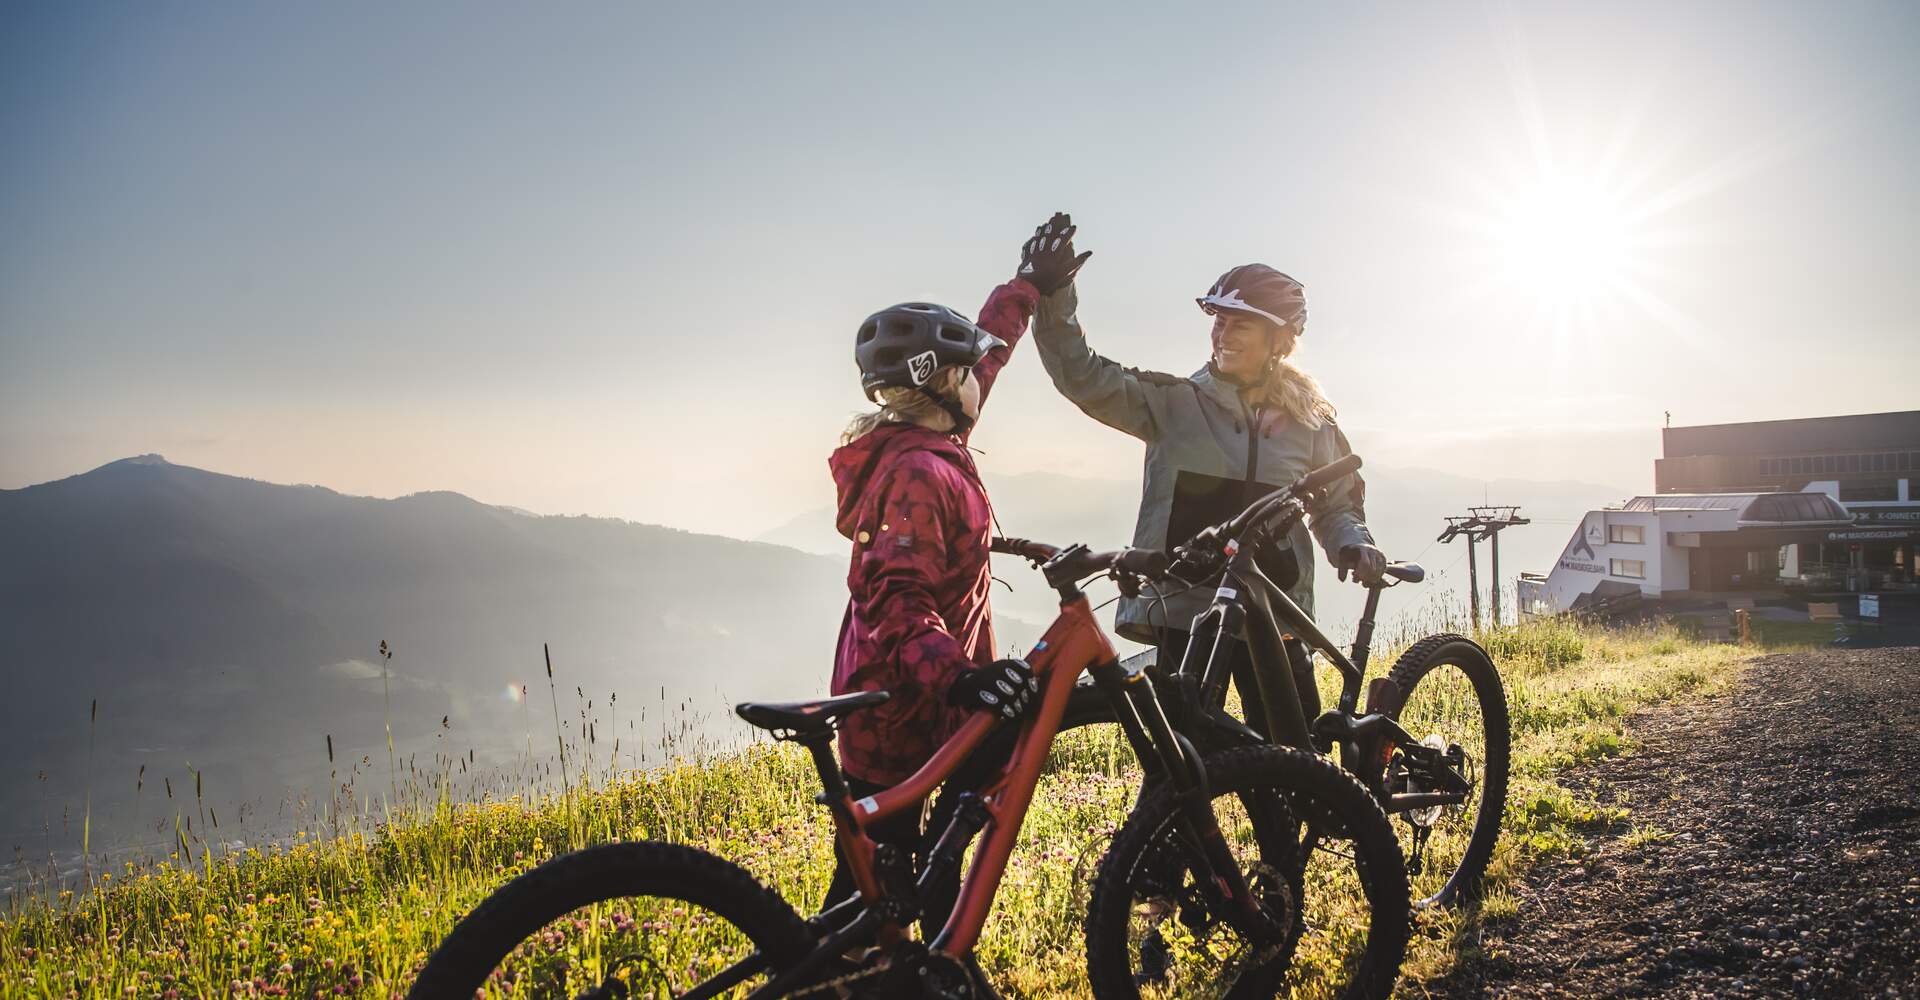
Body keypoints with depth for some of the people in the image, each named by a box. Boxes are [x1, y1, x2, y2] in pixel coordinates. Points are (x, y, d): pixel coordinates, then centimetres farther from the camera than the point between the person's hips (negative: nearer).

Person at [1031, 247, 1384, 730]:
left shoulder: (1309, 421, 6)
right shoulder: (1175, 401, 0)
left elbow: (1337, 503, 17)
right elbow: (1083, 376, -10)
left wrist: (1353, 544, -4)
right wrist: (1055, 293, -22)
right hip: (1186, 612, -2)